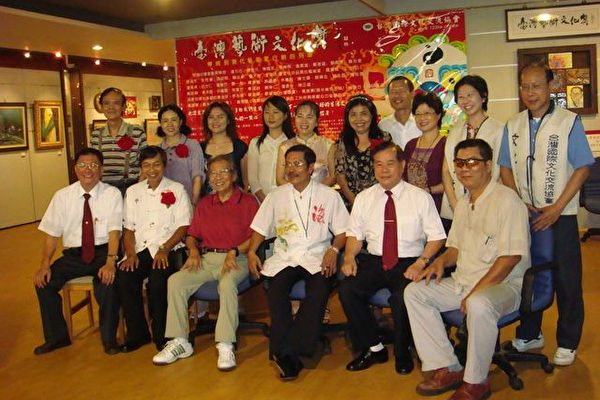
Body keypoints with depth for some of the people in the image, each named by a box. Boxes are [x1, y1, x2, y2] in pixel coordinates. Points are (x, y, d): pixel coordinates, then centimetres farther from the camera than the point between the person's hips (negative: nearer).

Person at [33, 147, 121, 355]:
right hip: (73, 255, 4)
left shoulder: (112, 194, -3)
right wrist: (45, 263, -12)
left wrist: (110, 262, -27)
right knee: (43, 281, -16)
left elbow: (114, 231, -11)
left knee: (108, 282, -31)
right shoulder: (62, 196, 5)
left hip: (103, 252, -3)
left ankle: (109, 338, -10)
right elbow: (52, 233, 3)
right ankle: (56, 337, 4)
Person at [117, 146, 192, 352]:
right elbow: (128, 228, 12)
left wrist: (164, 249, -14)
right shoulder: (133, 192, 17)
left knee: (157, 281, -31)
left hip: (167, 250, -3)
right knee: (123, 278, -25)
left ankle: (161, 335, -10)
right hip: (140, 249, 3)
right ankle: (137, 333, -6)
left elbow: (183, 227, 0)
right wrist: (130, 254, -5)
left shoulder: (177, 190, 7)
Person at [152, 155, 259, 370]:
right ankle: (179, 342, -12)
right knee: (175, 281, -20)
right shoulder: (204, 203, 22)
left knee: (227, 283, -38)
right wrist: (193, 251, -1)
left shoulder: (248, 201, 4)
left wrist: (234, 252, -16)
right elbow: (192, 235, 20)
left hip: (236, 259, -5)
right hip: (206, 258, 5)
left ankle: (226, 346, -32)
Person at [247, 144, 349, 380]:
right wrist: (251, 252, 0)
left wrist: (333, 250, -12)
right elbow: (260, 228, 17)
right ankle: (287, 354, -25)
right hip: (284, 257, 2)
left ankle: (290, 352, -29)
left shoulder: (328, 195, 9)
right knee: (276, 289, -30)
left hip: (316, 257, -2)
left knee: (319, 290, -33)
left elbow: (342, 231, 8)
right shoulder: (277, 195, 16)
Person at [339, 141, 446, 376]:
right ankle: (373, 348, -2)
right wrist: (349, 256, -8)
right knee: (347, 289, -23)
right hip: (374, 262, 3)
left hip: (408, 264, -3)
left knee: (402, 297, -32)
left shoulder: (420, 198, 3)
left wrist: (421, 262, -15)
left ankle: (402, 353, -2)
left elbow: (436, 237, 1)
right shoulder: (364, 198, 12)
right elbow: (354, 234, 12)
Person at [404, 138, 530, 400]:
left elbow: (510, 258, -19)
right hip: (462, 281, 8)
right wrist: (441, 262, 0)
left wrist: (475, 293, -21)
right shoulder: (462, 203, 14)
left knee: (479, 305, -39)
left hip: (503, 285, -8)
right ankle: (447, 368, -4)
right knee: (414, 292, -6)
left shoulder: (506, 201, -13)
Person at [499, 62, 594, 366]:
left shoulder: (568, 122, -5)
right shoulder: (513, 126, 7)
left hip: (560, 216, -3)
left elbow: (582, 168, -7)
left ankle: (567, 343, 19)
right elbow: (506, 168, 9)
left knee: (566, 281, 4)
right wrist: (519, 204, -5)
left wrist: (556, 208, -13)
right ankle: (529, 335, 28)